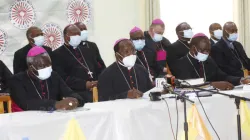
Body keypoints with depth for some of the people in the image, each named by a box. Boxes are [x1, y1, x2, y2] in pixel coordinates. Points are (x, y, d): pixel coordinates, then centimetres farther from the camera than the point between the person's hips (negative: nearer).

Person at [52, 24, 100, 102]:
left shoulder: (85, 50, 25)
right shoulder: (58, 54, 6)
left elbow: (98, 69, 22)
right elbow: (63, 78, -8)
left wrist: (98, 83, -1)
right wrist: (84, 84, -18)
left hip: (96, 87, 6)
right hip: (77, 91, -5)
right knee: (90, 98, -35)